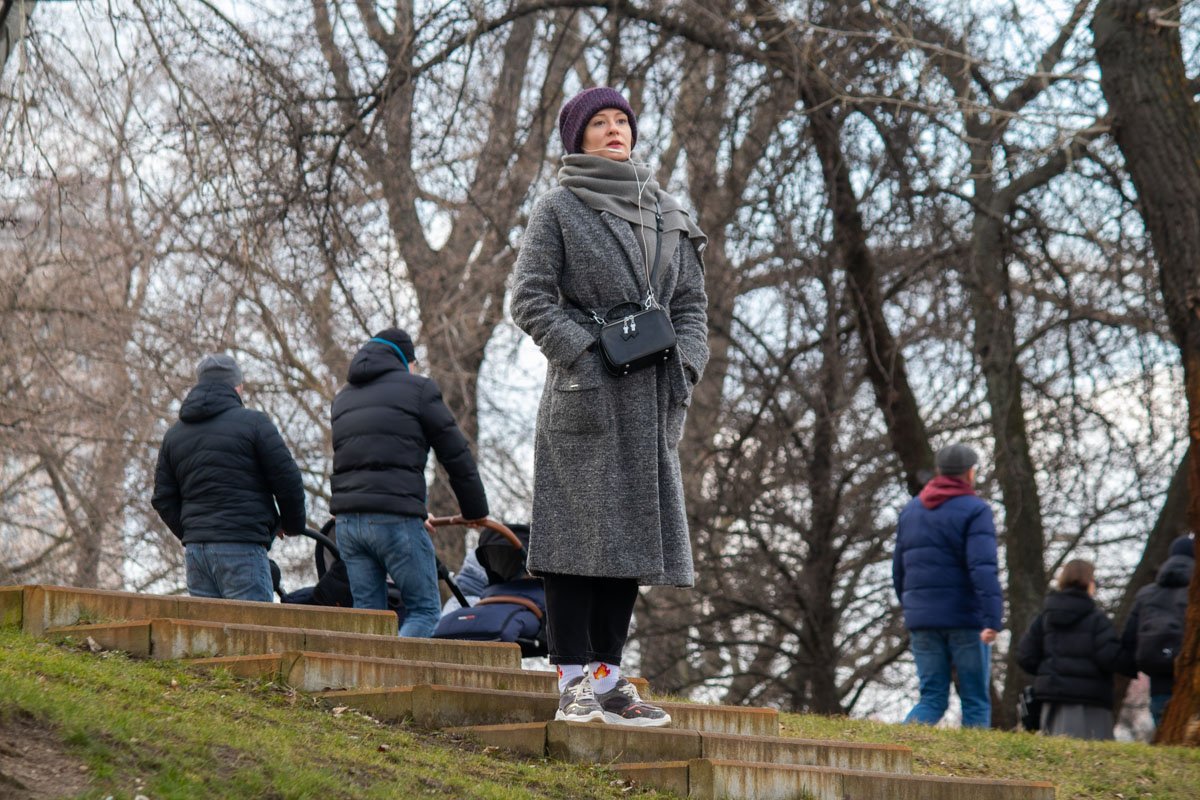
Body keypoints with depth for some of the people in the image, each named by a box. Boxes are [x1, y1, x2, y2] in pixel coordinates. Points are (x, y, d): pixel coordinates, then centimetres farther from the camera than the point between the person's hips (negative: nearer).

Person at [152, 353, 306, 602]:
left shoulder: (174, 434, 17)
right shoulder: (253, 423, -2)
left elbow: (163, 499, 16)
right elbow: (287, 480, -4)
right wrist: (292, 525, 13)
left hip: (195, 547, 6)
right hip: (242, 544, -6)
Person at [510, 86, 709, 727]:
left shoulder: (667, 213, 17)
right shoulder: (558, 209, 2)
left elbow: (691, 301, 17)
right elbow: (530, 299, -5)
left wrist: (684, 365, 1)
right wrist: (585, 356, -15)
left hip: (651, 398, 6)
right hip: (585, 394, -5)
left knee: (632, 531, 5)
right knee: (579, 530, -7)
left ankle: (608, 679, 10)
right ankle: (574, 682, -5)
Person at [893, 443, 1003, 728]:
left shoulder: (911, 510, 13)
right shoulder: (975, 511, -7)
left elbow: (899, 569, 17)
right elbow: (983, 568, -19)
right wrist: (992, 619, -25)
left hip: (922, 619, 5)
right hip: (965, 618, -5)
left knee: (932, 699, 7)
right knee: (975, 701, 3)